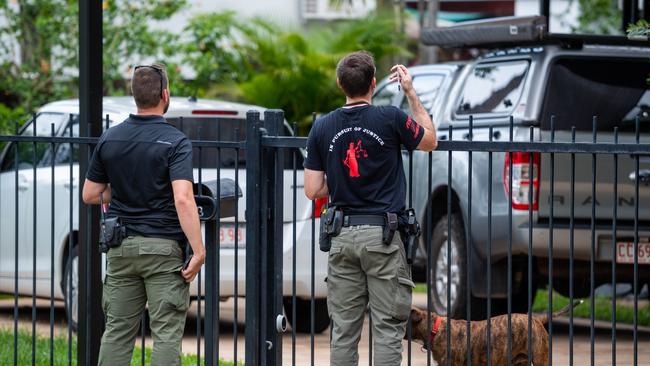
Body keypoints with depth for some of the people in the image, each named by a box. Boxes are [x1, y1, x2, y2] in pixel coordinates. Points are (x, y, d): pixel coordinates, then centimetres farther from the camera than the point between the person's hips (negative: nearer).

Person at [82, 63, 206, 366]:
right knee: (166, 333, -1)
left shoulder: (110, 139, 4)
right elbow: (183, 199, -22)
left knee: (117, 331, 9)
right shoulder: (175, 142, -11)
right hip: (163, 249, -5)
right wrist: (199, 252, -22)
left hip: (121, 248, 5)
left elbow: (90, 195, 9)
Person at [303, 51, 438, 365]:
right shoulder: (390, 119, -8)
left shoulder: (322, 128, 2)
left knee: (343, 329, 7)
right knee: (387, 328, -1)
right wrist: (411, 93, 13)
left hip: (342, 236, 3)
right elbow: (430, 141, 12)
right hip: (383, 235, -3)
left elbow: (312, 190, 3)